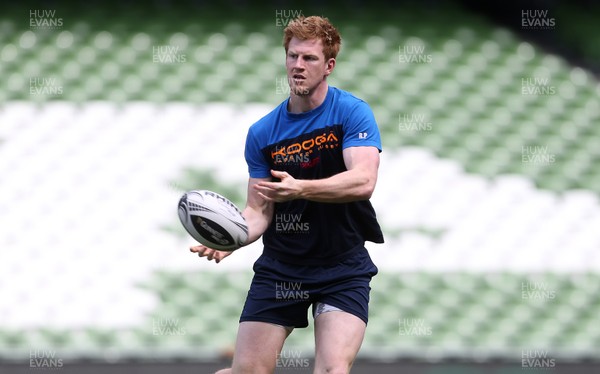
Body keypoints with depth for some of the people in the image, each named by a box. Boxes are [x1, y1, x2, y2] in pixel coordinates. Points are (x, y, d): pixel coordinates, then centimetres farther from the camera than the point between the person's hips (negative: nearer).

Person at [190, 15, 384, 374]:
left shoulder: (353, 113, -9)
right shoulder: (262, 133, 1)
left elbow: (363, 180, -24)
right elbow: (259, 210, 1)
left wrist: (300, 189, -39)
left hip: (343, 268, -3)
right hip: (279, 267, 3)